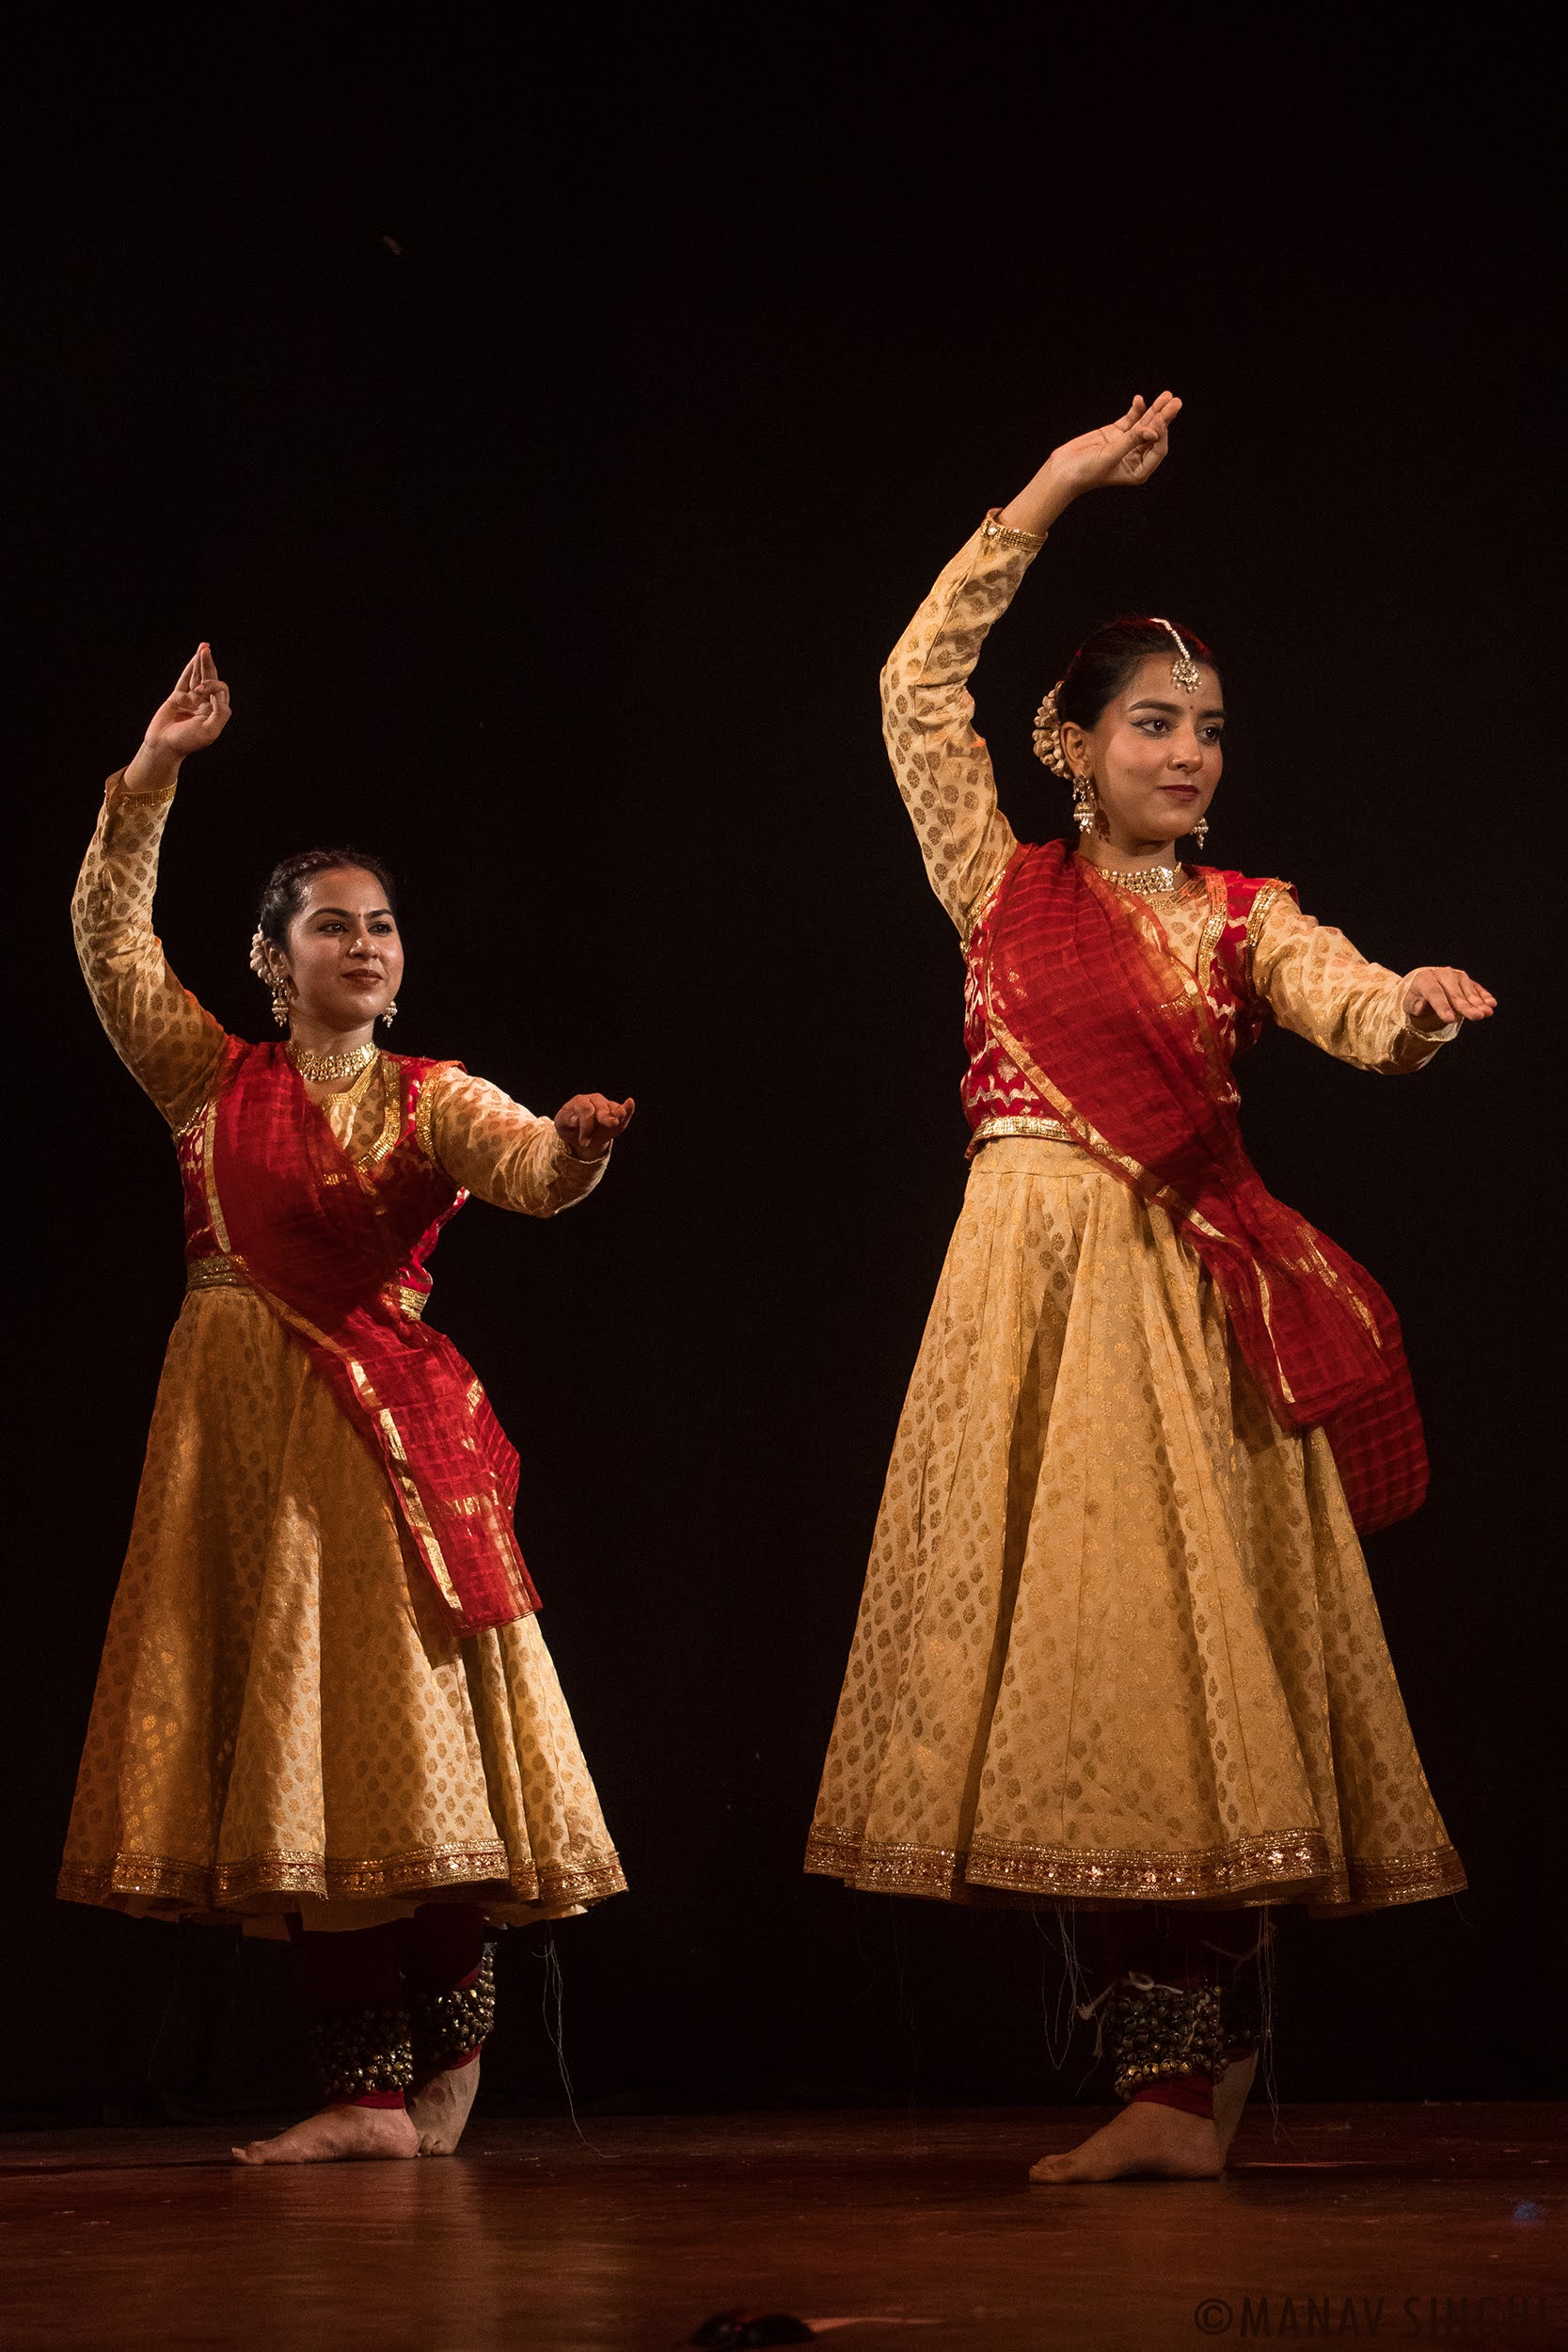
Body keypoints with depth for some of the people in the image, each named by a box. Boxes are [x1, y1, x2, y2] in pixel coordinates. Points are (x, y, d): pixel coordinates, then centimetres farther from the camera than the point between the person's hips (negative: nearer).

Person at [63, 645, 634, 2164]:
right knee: (298, 1764, -1)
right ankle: (374, 2095, 1)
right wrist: (153, 774, -11)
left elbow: (528, 1167, -12)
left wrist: (576, 1148, -36)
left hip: (389, 1426, -1)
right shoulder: (211, 1079, 8)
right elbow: (110, 938, -1)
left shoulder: (430, 1102, 6)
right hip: (241, 1423, 1)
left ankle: (434, 2080, 0)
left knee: (408, 1730, -6)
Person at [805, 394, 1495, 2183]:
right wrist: (1049, 495, 1)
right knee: (1061, 1652, -2)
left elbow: (1344, 1002, -9)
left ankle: (1180, 2080, -9)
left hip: (1186, 1302, 0)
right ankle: (1186, 2068, 3)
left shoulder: (1242, 918, 11)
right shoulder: (1003, 883, 11)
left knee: (1183, 1656, -6)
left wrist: (1411, 1007, -33)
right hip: (1028, 1286, 0)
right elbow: (919, 684, 3)